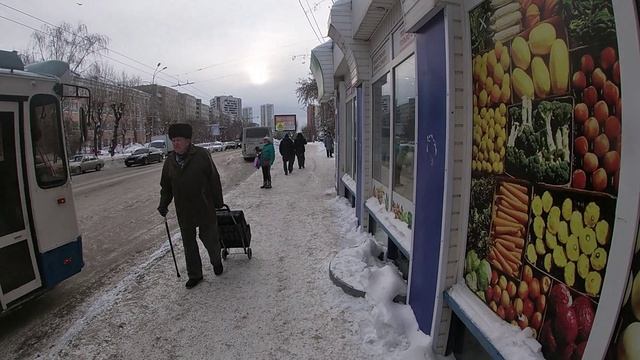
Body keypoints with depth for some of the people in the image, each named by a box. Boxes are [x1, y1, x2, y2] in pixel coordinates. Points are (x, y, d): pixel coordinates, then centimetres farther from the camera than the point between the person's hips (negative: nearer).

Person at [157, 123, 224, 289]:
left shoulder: (201, 155, -10)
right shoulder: (170, 161, 4)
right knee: (188, 243, 11)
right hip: (183, 211, 4)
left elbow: (214, 179, -6)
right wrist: (163, 204, 3)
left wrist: (218, 201, -4)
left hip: (204, 208, -4)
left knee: (209, 238, 7)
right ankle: (194, 275, 26)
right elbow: (165, 186, 13)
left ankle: (216, 261, 37)